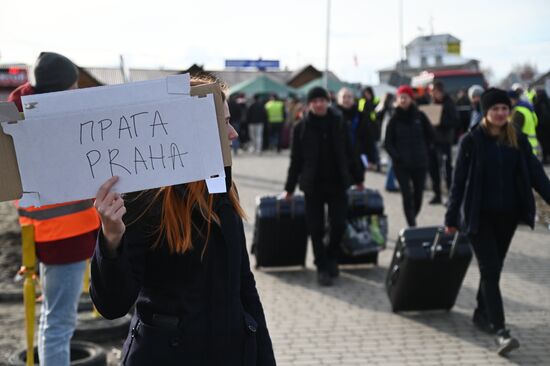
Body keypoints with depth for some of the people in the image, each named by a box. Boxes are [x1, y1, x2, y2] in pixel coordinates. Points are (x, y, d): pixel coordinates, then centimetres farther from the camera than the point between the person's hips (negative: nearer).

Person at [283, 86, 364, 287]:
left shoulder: (339, 124, 3)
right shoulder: (301, 128, -1)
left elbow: (349, 154, 10)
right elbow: (296, 160, 3)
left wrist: (358, 178, 14)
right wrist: (289, 188, 4)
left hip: (337, 183, 1)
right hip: (313, 185, -1)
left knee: (338, 225, -1)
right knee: (316, 228, 2)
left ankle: (331, 258, 25)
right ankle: (322, 267, 16)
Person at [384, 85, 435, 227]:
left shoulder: (419, 116, 1)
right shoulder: (394, 119, 0)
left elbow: (430, 134, 12)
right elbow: (388, 142, 1)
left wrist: (424, 150, 7)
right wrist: (396, 155, -11)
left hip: (420, 162, 2)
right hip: (401, 164, -2)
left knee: (418, 194, 8)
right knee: (407, 195, -9)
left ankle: (412, 219, 28)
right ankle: (412, 225, -5)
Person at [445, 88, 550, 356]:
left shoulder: (518, 140, 3)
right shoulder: (471, 141, -6)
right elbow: (459, 181, -4)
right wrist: (451, 218, -2)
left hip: (507, 216, 4)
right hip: (479, 216, -4)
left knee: (493, 268, 14)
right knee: (491, 271, -9)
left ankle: (482, 314, 33)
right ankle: (500, 331, -12)